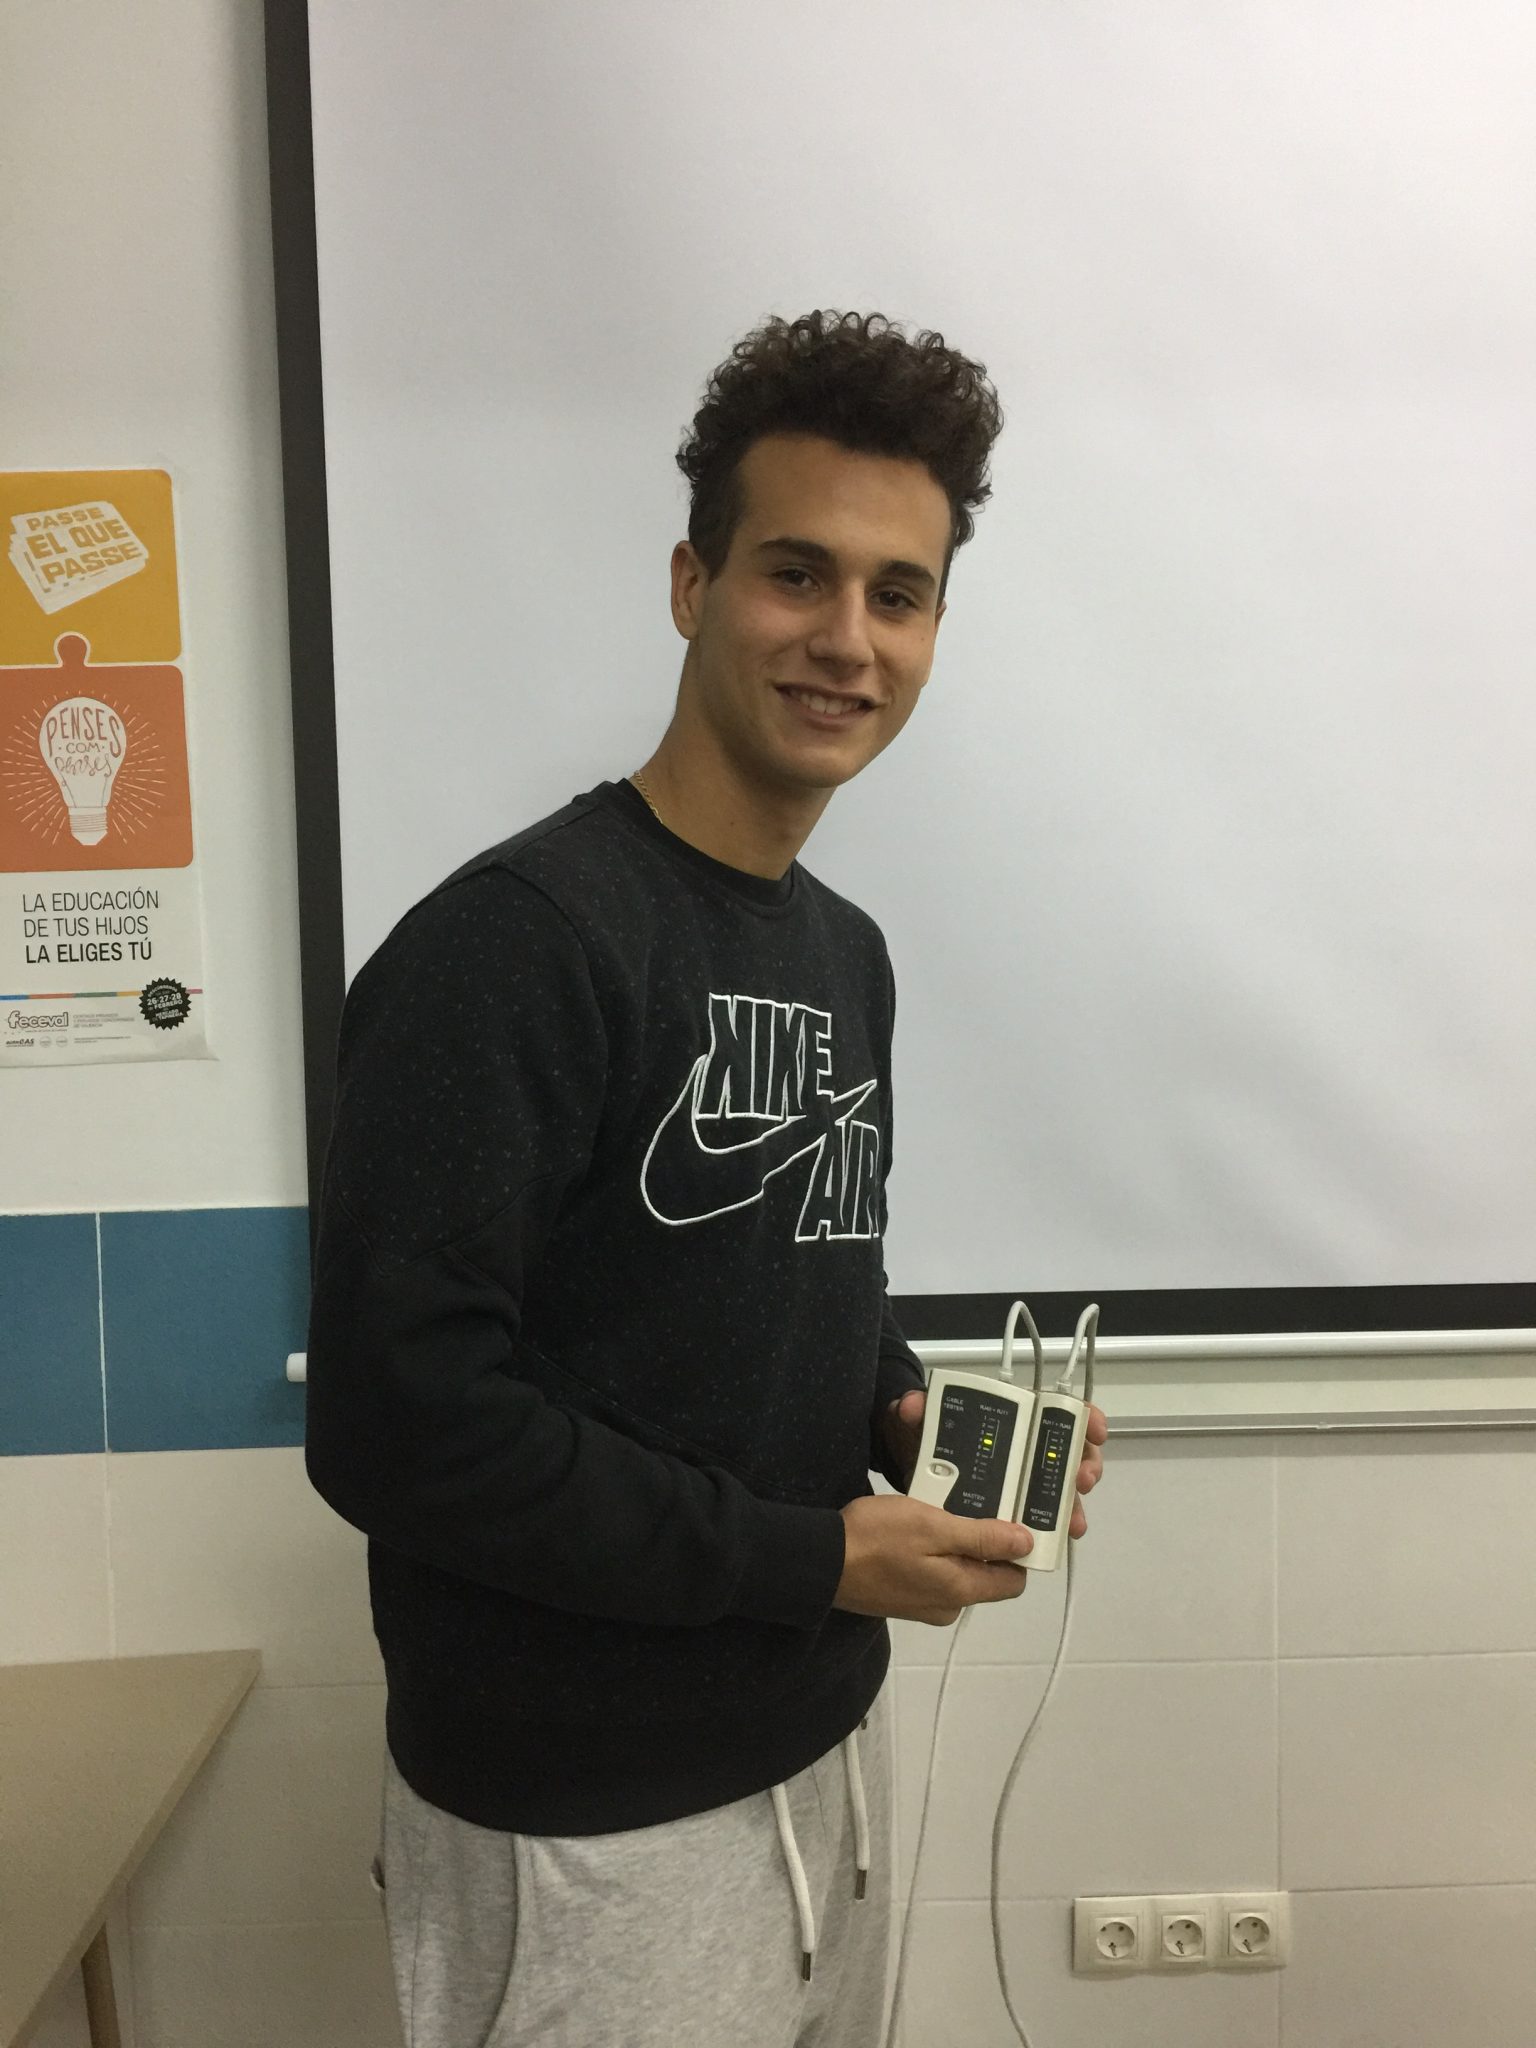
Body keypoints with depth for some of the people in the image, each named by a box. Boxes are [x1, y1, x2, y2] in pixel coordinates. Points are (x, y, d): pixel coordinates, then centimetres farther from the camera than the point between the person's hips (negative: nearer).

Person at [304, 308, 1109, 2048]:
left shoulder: (846, 952, 6)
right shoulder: (512, 941, -21)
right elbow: (395, 1414, -25)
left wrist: (906, 1407, -4)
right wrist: (813, 1556, -18)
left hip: (826, 1750, 8)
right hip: (584, 1831, -8)